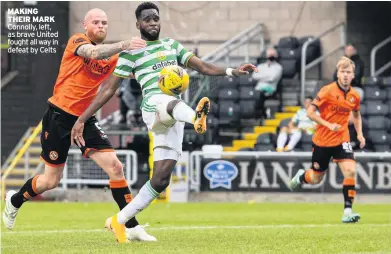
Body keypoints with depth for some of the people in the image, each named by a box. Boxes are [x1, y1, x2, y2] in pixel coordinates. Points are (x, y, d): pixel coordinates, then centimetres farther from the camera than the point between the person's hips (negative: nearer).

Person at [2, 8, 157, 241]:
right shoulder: (77, 41, -10)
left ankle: (131, 226, -5)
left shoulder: (112, 56, 7)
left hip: (85, 119, 5)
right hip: (59, 117, -5)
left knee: (115, 167, -10)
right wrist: (124, 45, -44)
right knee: (52, 180, 3)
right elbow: (93, 52, -31)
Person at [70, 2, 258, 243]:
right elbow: (109, 89, 6)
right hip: (154, 104, -6)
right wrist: (82, 119, 1)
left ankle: (119, 221, 10)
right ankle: (196, 117, -81)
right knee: (174, 103, -43)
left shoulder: (172, 45, 22)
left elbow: (203, 66, 17)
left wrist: (232, 71, -1)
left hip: (174, 116, 6)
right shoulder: (131, 52, 7)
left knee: (161, 179, -1)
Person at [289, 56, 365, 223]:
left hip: (341, 140, 3)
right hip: (322, 140, -3)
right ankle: (301, 176, 47)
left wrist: (359, 133, 6)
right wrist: (328, 125, -25)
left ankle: (348, 211, -17)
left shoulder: (354, 96, 0)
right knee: (316, 179, 10)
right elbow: (310, 112, -15)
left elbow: (356, 115, 20)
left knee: (350, 171, -20)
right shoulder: (328, 91, -15)